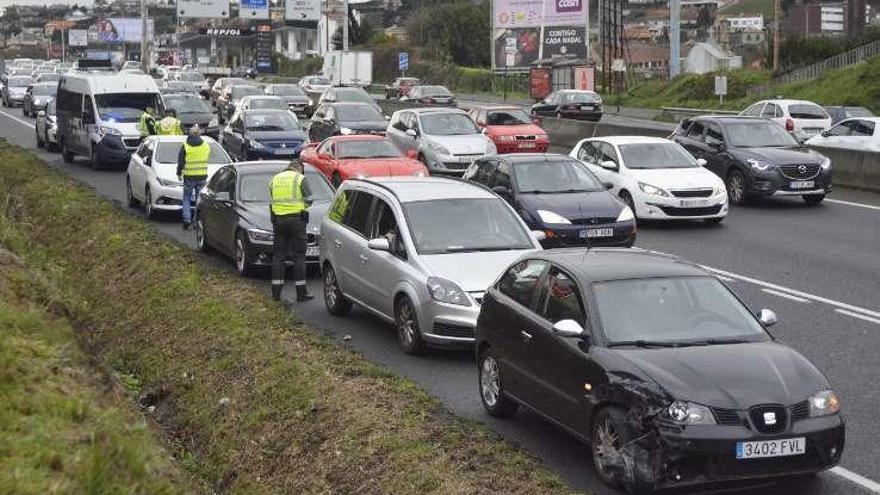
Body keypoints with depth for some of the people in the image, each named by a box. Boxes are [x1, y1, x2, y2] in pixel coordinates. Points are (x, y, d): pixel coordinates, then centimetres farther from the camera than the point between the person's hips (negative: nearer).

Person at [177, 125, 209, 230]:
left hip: (189, 177, -2)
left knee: (186, 199, 9)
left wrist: (179, 174, 9)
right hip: (202, 177, 2)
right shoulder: (206, 146, 1)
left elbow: (180, 162, -2)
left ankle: (187, 219, -2)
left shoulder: (185, 146, -7)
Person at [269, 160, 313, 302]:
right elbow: (308, 200, -2)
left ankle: (276, 291, 7)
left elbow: (272, 201, 13)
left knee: (278, 255, 9)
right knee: (299, 256, 0)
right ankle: (301, 292, -1)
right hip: (296, 219, -4)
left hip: (278, 219, 4)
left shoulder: (275, 179, 14)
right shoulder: (300, 179, -1)